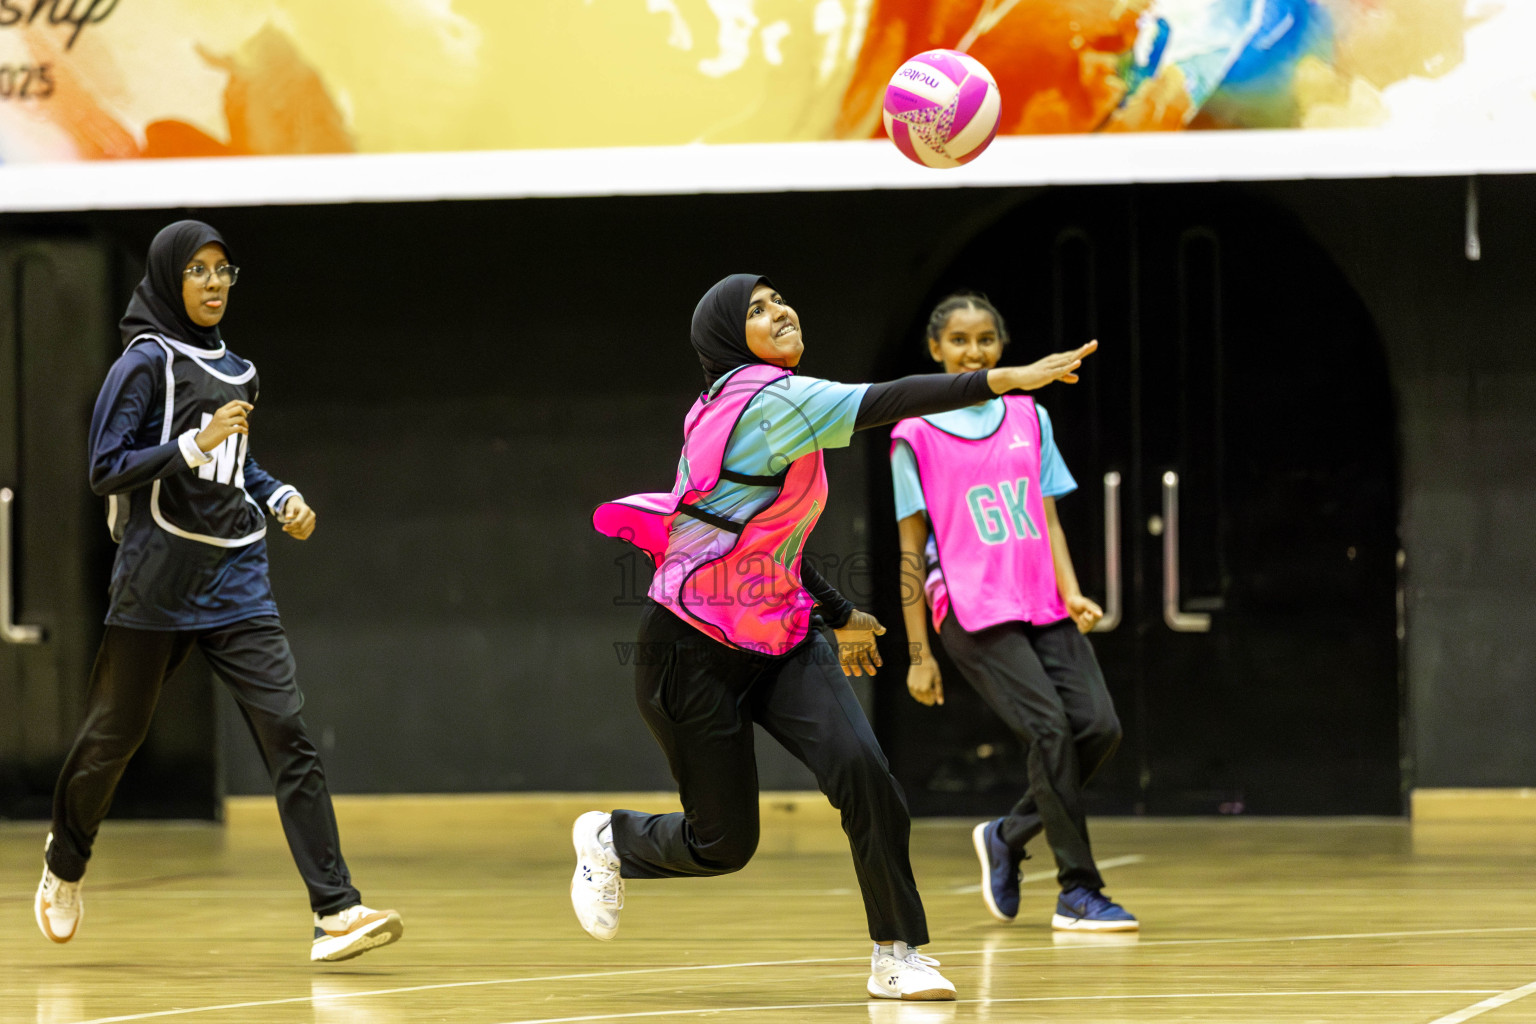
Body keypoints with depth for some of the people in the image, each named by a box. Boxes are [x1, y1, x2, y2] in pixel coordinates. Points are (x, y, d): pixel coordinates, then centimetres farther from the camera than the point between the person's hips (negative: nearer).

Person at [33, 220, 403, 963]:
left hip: (235, 580, 5)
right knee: (115, 732, 9)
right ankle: (64, 864, 38)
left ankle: (335, 911, -17)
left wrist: (282, 498, 10)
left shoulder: (235, 371, 13)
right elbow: (106, 471, -12)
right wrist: (197, 444, -21)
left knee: (286, 729, -10)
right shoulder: (146, 363, -6)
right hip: (157, 582, -4)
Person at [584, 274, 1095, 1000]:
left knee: (861, 770, -17)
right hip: (696, 654, -8)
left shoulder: (766, 402, 8)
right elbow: (884, 403, -34)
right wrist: (1007, 379, -40)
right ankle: (608, 839, 34)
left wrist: (838, 614, 26)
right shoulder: (764, 398, -20)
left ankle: (896, 955, -9)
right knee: (723, 844, 2)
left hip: (780, 640, 8)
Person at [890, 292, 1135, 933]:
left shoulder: (1030, 418, 14)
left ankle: (1007, 837, 16)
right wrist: (919, 654, 0)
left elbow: (1048, 520, 14)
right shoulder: (917, 435, 1)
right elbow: (911, 549, 2)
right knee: (1050, 727, -19)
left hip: (1043, 607, 5)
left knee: (1098, 725, -9)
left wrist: (1072, 593, -4)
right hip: (972, 612, -5)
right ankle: (1077, 893, -12)